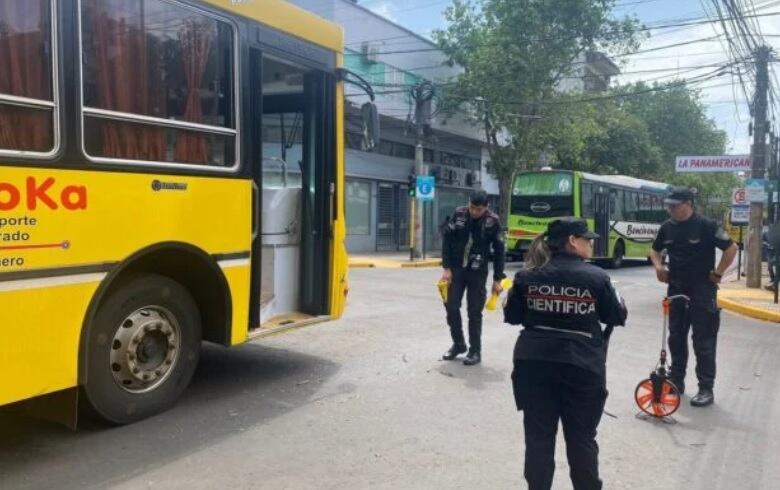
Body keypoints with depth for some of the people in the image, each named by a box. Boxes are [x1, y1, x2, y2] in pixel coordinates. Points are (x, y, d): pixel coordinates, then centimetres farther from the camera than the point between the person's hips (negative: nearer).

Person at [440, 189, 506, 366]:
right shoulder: (459, 214, -5)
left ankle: (475, 351, 14)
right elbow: (446, 239, -1)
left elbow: (499, 251, -4)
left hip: (477, 272, -2)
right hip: (456, 269, 3)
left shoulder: (493, 221, -10)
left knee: (474, 312, 1)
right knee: (452, 307, 4)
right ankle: (458, 344, 23)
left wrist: (497, 279, -4)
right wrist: (447, 268, -7)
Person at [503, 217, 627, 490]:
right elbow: (617, 318, 3)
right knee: (582, 438, 15)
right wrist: (619, 304, 23)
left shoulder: (528, 275, -1)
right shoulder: (596, 277, -7)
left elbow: (512, 316, 6)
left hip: (534, 364, 2)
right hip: (582, 367, -1)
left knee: (538, 437, 11)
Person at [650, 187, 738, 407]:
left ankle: (706, 389, 6)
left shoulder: (706, 225, -12)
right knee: (676, 338, 13)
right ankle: (676, 381, 25)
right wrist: (658, 266, 2)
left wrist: (718, 274, -9)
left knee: (703, 341, -2)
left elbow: (731, 248, -10)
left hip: (702, 292, -6)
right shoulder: (667, 227, 4)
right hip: (676, 290, 6)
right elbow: (655, 250, 20)